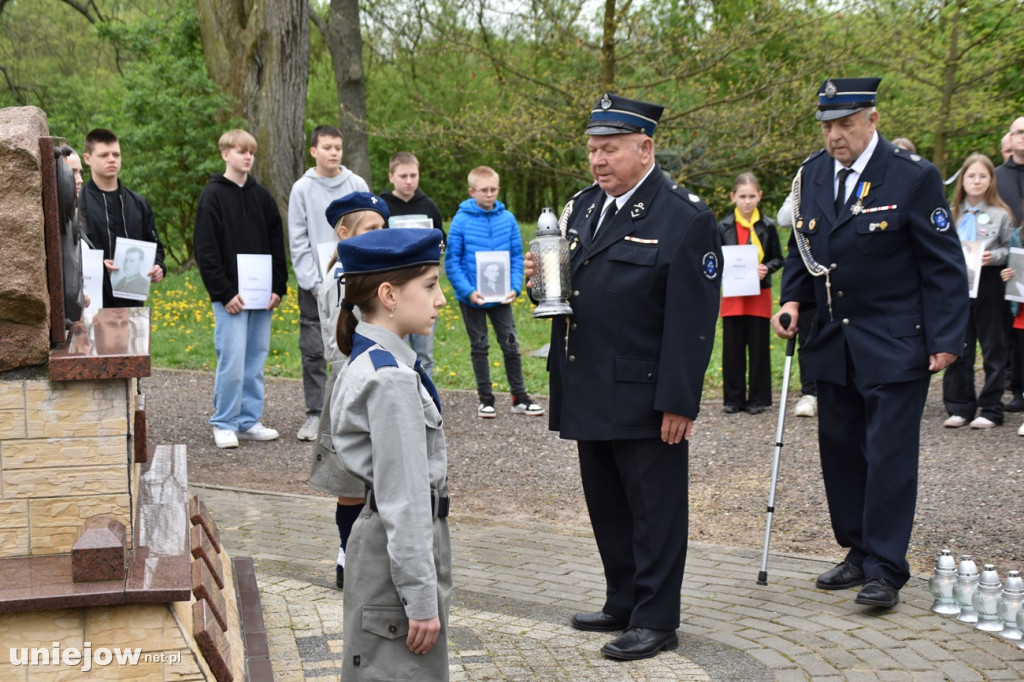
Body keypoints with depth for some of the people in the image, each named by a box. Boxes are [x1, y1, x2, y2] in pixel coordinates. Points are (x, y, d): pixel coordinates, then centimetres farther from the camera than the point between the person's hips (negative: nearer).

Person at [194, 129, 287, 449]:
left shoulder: (262, 195, 13)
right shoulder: (212, 196, -2)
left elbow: (277, 243, 14)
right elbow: (205, 250, -7)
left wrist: (278, 287, 4)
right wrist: (224, 293, -13)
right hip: (230, 295, -5)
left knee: (256, 359, 8)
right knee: (232, 359, -8)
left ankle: (250, 421, 16)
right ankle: (224, 424, 3)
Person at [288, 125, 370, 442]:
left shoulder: (357, 185, 5)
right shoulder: (302, 189, 2)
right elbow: (298, 241, 0)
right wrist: (314, 283, -7)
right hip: (314, 284, -1)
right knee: (313, 350, 0)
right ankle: (315, 413, 7)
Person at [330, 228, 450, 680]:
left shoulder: (371, 362, 9)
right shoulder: (392, 379, -21)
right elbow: (403, 499, -22)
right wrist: (421, 598, -19)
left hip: (382, 542, 10)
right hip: (398, 554, -10)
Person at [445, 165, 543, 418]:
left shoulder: (507, 219, -2)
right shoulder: (461, 220, -9)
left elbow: (517, 257, 4)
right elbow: (452, 262, -7)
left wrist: (515, 287, -9)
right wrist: (468, 291, -17)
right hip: (471, 298, -2)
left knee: (511, 345, 5)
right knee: (479, 347, 10)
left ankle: (519, 397, 15)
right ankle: (485, 398, 20)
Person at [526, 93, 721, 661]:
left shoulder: (686, 219, -11)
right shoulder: (581, 207, 12)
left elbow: (692, 319, -15)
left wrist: (679, 402, -18)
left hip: (646, 400, -7)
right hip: (589, 395, 8)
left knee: (654, 511, 3)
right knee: (605, 505, 17)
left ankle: (656, 620, 14)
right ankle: (622, 603, 31)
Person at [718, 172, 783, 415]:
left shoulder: (768, 226, 2)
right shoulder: (724, 227, 3)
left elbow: (778, 259, 6)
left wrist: (766, 268, -14)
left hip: (759, 295, -1)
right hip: (733, 295, 1)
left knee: (759, 347, 2)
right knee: (732, 348, 2)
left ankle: (758, 399, 10)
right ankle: (734, 398, 11)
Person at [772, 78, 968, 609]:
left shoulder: (913, 177, -10)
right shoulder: (812, 176, 6)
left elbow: (943, 266, -8)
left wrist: (946, 340, -11)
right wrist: (793, 300, -1)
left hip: (894, 347, -6)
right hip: (833, 344, 6)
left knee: (889, 454, -4)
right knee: (839, 450, 11)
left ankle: (886, 569, 4)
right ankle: (859, 552, 25)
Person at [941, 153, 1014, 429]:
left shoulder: (1000, 215, 0)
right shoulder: (952, 214, 9)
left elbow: (1011, 250, 1)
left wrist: (994, 256, -17)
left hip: (988, 285, -3)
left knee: (992, 349, 3)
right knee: (958, 349, 5)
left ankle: (991, 409, 10)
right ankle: (960, 407, 14)